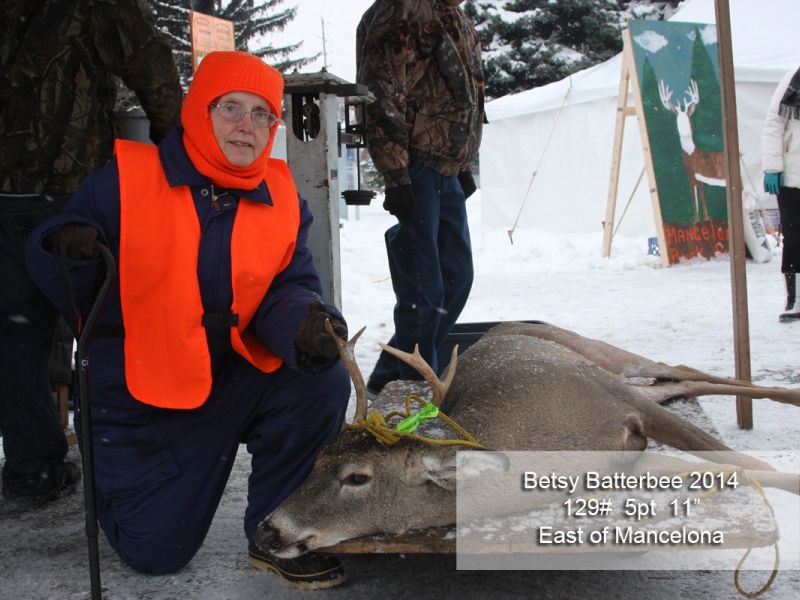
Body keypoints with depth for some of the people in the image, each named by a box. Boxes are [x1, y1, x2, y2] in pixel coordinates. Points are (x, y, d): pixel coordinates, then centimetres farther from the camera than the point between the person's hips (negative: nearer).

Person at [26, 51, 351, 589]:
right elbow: (74, 295, -8)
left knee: (323, 383, -24)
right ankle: (116, 471, 38)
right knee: (156, 553, 1)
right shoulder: (125, 178, -13)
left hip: (235, 379, 3)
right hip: (140, 395, -2)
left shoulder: (282, 197, -4)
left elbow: (288, 287, -7)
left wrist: (304, 323, -30)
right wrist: (68, 257, -31)